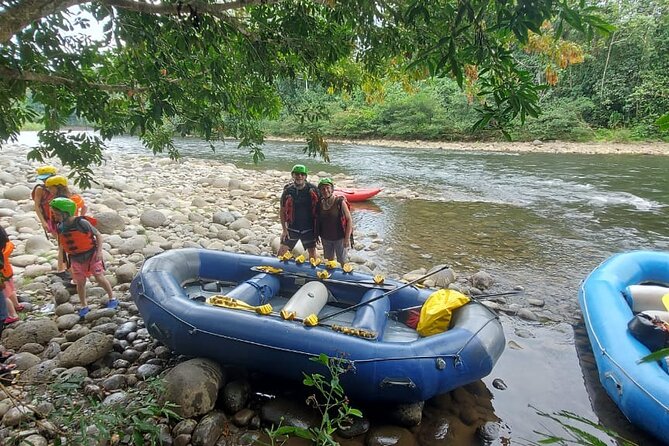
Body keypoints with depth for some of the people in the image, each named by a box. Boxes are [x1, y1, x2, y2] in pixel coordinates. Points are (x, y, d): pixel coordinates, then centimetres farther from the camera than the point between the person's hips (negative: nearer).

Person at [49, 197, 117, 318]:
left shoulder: (82, 222, -20)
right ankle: (84, 306, 21)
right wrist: (66, 258, 15)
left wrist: (99, 251, -18)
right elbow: (63, 244, 13)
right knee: (80, 283, 7)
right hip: (76, 259, 5)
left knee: (100, 278, -3)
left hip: (91, 255, -5)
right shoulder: (60, 227, -3)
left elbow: (98, 234, -12)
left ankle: (112, 298, 15)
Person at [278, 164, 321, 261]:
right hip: (292, 228, 0)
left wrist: (317, 228, -2)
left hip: (308, 229, 0)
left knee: (312, 252, 11)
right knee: (281, 251, 1)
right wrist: (284, 229, -2)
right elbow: (282, 211, 2)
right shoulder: (288, 191, -5)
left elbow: (319, 208, 0)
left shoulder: (313, 190, -6)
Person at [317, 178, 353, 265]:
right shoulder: (321, 203, 0)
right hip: (326, 238, 5)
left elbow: (349, 220, -12)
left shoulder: (340, 202, -14)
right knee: (330, 260, 19)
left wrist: (347, 238, -15)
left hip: (339, 238, -4)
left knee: (342, 262, 6)